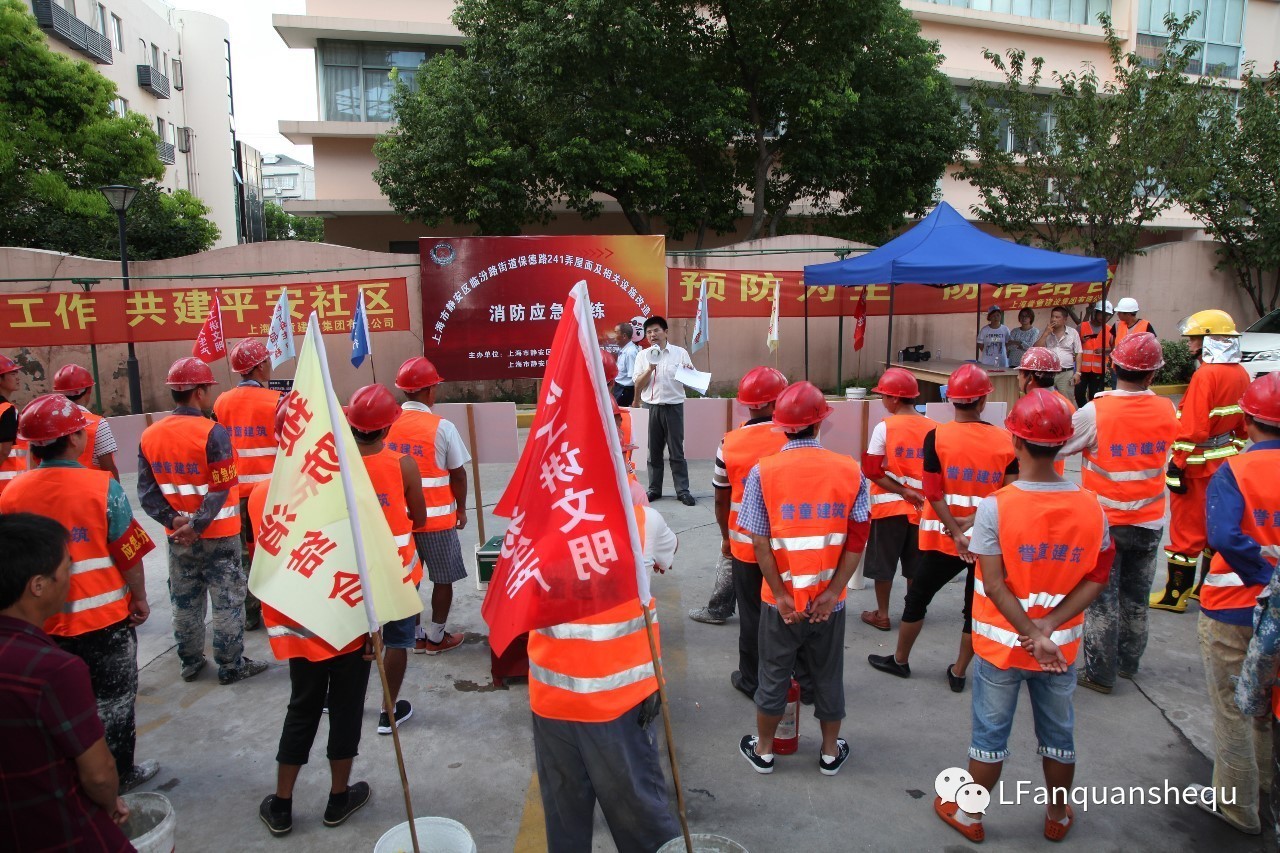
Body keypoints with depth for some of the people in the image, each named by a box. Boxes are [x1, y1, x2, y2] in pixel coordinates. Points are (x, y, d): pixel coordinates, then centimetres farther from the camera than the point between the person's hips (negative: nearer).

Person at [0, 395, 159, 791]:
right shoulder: (102, 487, -18)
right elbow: (129, 555, -14)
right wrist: (139, 597, 1)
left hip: (44, 623, 4)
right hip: (105, 618, -4)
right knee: (113, 700, 14)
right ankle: (119, 775, 28)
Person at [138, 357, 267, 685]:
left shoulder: (149, 436, 0)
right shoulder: (213, 433, -18)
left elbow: (147, 492, -2)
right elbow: (220, 490, -23)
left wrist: (174, 521, -6)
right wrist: (197, 526, -17)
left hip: (178, 537, 6)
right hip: (218, 535, -5)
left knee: (185, 603, 18)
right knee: (228, 601, 7)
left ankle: (190, 663, 32)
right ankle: (231, 666, 16)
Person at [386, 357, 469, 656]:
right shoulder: (442, 427, -13)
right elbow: (458, 474, -8)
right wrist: (461, 509, 7)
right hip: (436, 517, -4)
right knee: (443, 578, 11)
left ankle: (415, 636, 25)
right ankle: (436, 638, 20)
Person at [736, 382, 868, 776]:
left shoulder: (763, 472, -11)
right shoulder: (850, 470, -6)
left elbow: (760, 543, -14)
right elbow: (857, 540, -8)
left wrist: (781, 595, -8)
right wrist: (831, 592, -8)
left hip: (780, 598, -1)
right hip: (829, 598, 1)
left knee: (774, 674, 16)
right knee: (828, 675, 19)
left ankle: (763, 749, 33)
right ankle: (831, 751, 36)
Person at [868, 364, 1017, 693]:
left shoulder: (937, 437, -11)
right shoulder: (1005, 441, -3)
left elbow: (934, 493, -15)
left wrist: (955, 532, -12)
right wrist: (974, 521, -10)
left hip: (942, 539, -2)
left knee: (917, 599, 15)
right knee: (976, 607, 15)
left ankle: (900, 660, 29)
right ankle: (959, 672, 25)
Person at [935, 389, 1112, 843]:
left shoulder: (994, 507, -21)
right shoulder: (1090, 507, -9)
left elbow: (995, 586, -22)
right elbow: (1095, 579, -7)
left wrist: (1032, 636, -16)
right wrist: (1050, 626, -13)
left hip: (1000, 645, -3)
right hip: (1061, 647, 3)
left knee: (990, 733, 13)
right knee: (1059, 733, 22)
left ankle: (969, 815, 31)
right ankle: (1058, 817, 42)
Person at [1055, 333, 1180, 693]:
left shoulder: (1096, 411, -21)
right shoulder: (1166, 411, -9)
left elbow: (1055, 447, -15)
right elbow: (1163, 450, 8)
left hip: (1103, 522, -4)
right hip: (1149, 522, 4)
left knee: (1101, 598, 8)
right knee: (1136, 597, 20)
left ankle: (1100, 673, 16)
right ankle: (1129, 662, 35)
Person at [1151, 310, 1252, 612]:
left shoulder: (1206, 375, -20)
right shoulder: (1240, 374, 7)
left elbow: (1193, 428, -23)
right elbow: (1242, 424, 14)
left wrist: (1177, 465, -18)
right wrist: (1233, 450, 23)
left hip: (1199, 465, -9)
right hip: (1226, 460, 9)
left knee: (1186, 528, -1)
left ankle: (1175, 594, 7)